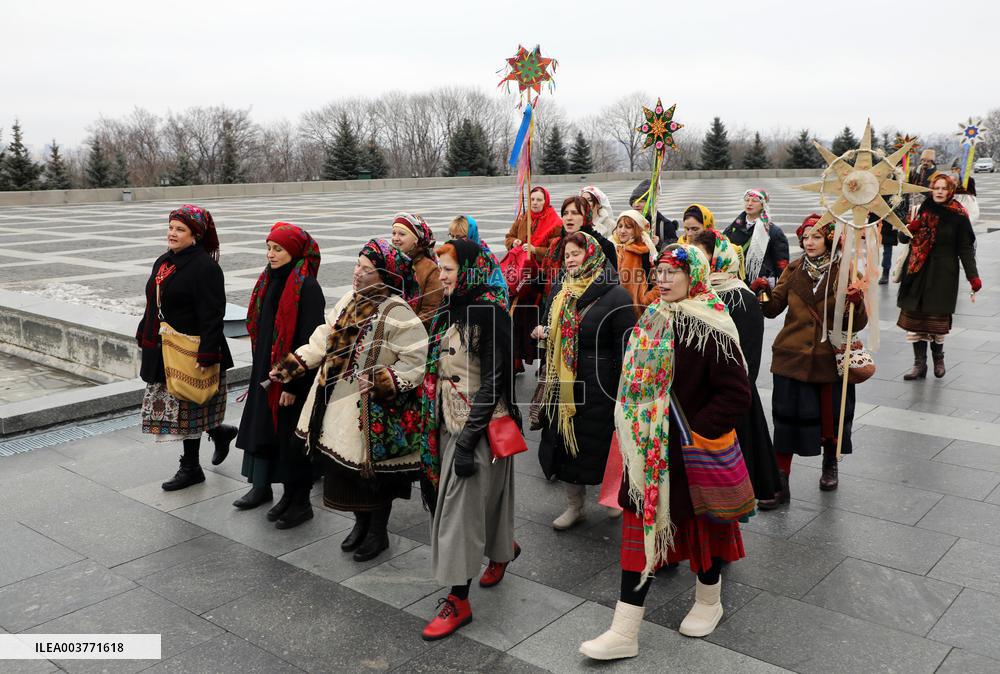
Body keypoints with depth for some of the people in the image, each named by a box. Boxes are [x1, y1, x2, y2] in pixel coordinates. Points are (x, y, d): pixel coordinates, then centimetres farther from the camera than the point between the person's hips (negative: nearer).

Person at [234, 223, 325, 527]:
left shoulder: (306, 287, -17)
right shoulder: (270, 281, 8)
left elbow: (310, 340, -20)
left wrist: (293, 384, -21)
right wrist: (259, 373, 16)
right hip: (266, 372, 8)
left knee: (292, 437, 1)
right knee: (265, 428, 16)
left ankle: (300, 501, 14)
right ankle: (262, 486, 33)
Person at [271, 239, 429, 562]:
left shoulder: (398, 313, -18)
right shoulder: (350, 300, 7)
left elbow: (416, 362, -20)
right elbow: (324, 339, 13)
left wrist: (382, 383, -29)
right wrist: (289, 366, 8)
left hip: (375, 412, -7)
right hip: (339, 404, 7)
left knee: (373, 472, 7)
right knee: (345, 467, 17)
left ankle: (378, 532, 29)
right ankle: (361, 523, 39)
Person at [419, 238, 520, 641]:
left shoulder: (489, 311, -18)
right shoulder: (451, 309, 7)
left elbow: (493, 379, -20)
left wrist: (467, 440, -21)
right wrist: (437, 424, 12)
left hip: (481, 426, -8)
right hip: (452, 422, 8)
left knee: (461, 505, -4)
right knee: (482, 497, 20)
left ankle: (458, 601, 7)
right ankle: (504, 549, 45)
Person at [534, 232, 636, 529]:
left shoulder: (615, 295, -12)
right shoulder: (559, 290, 8)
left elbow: (626, 347, -12)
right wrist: (544, 332, -1)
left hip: (599, 384, -6)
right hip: (563, 382, 6)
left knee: (601, 446, 6)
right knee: (566, 442, 10)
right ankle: (574, 506, 26)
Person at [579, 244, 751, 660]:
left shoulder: (709, 329, -18)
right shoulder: (652, 320, 6)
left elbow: (736, 395, -19)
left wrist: (697, 433, -20)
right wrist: (636, 433, 12)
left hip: (693, 450, -7)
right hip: (650, 448, 7)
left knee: (701, 520, 14)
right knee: (641, 524, 6)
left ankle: (709, 601, 40)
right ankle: (624, 632, 12)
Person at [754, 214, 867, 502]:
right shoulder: (793, 270, 4)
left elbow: (857, 324, -5)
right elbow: (774, 308, 5)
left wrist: (856, 303, -25)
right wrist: (764, 292, -14)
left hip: (831, 359, -1)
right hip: (793, 358, 1)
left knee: (830, 417, 13)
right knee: (787, 420, 1)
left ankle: (830, 464, 42)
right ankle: (780, 484, 10)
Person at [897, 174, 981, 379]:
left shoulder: (958, 216, -2)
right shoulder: (923, 209, 9)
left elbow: (966, 248, -2)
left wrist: (973, 276, -10)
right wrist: (910, 228, -6)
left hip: (943, 274, -3)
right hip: (918, 273, 3)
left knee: (936, 318, -3)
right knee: (914, 318, 0)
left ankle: (938, 357, 23)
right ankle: (919, 364, 8)